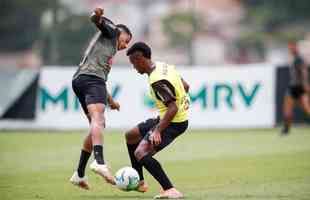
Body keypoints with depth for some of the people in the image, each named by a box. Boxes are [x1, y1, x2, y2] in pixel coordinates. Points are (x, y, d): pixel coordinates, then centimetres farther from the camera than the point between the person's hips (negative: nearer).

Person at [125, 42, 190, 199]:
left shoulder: (157, 81, -26)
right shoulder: (164, 66, 3)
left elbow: (173, 108, -30)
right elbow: (185, 86, 14)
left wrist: (158, 131, -28)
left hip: (173, 122, -11)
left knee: (140, 153, -23)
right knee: (130, 136, 23)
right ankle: (139, 182, 31)